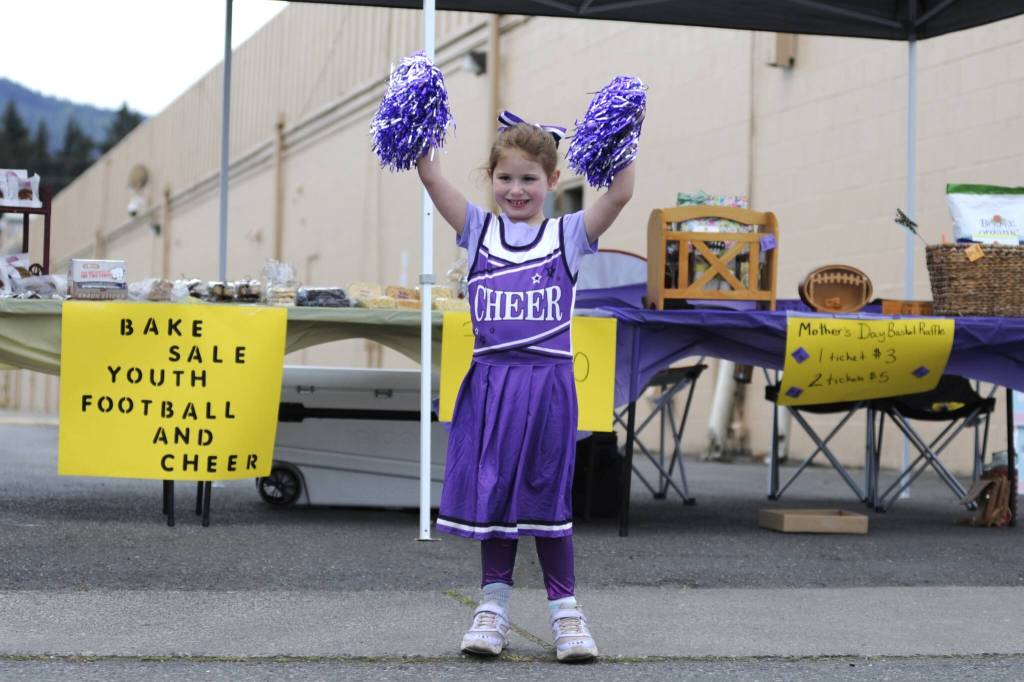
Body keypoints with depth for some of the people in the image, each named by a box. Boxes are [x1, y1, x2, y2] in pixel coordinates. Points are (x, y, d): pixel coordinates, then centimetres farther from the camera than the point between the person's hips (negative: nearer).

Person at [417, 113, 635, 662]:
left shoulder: (569, 235, 4)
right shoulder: (479, 230, 8)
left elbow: (620, 192, -9)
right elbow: (431, 177, -2)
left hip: (548, 382, -1)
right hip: (491, 380, 2)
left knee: (547, 496, 2)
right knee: (492, 493, 6)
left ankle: (565, 609, 12)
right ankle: (493, 605, 16)